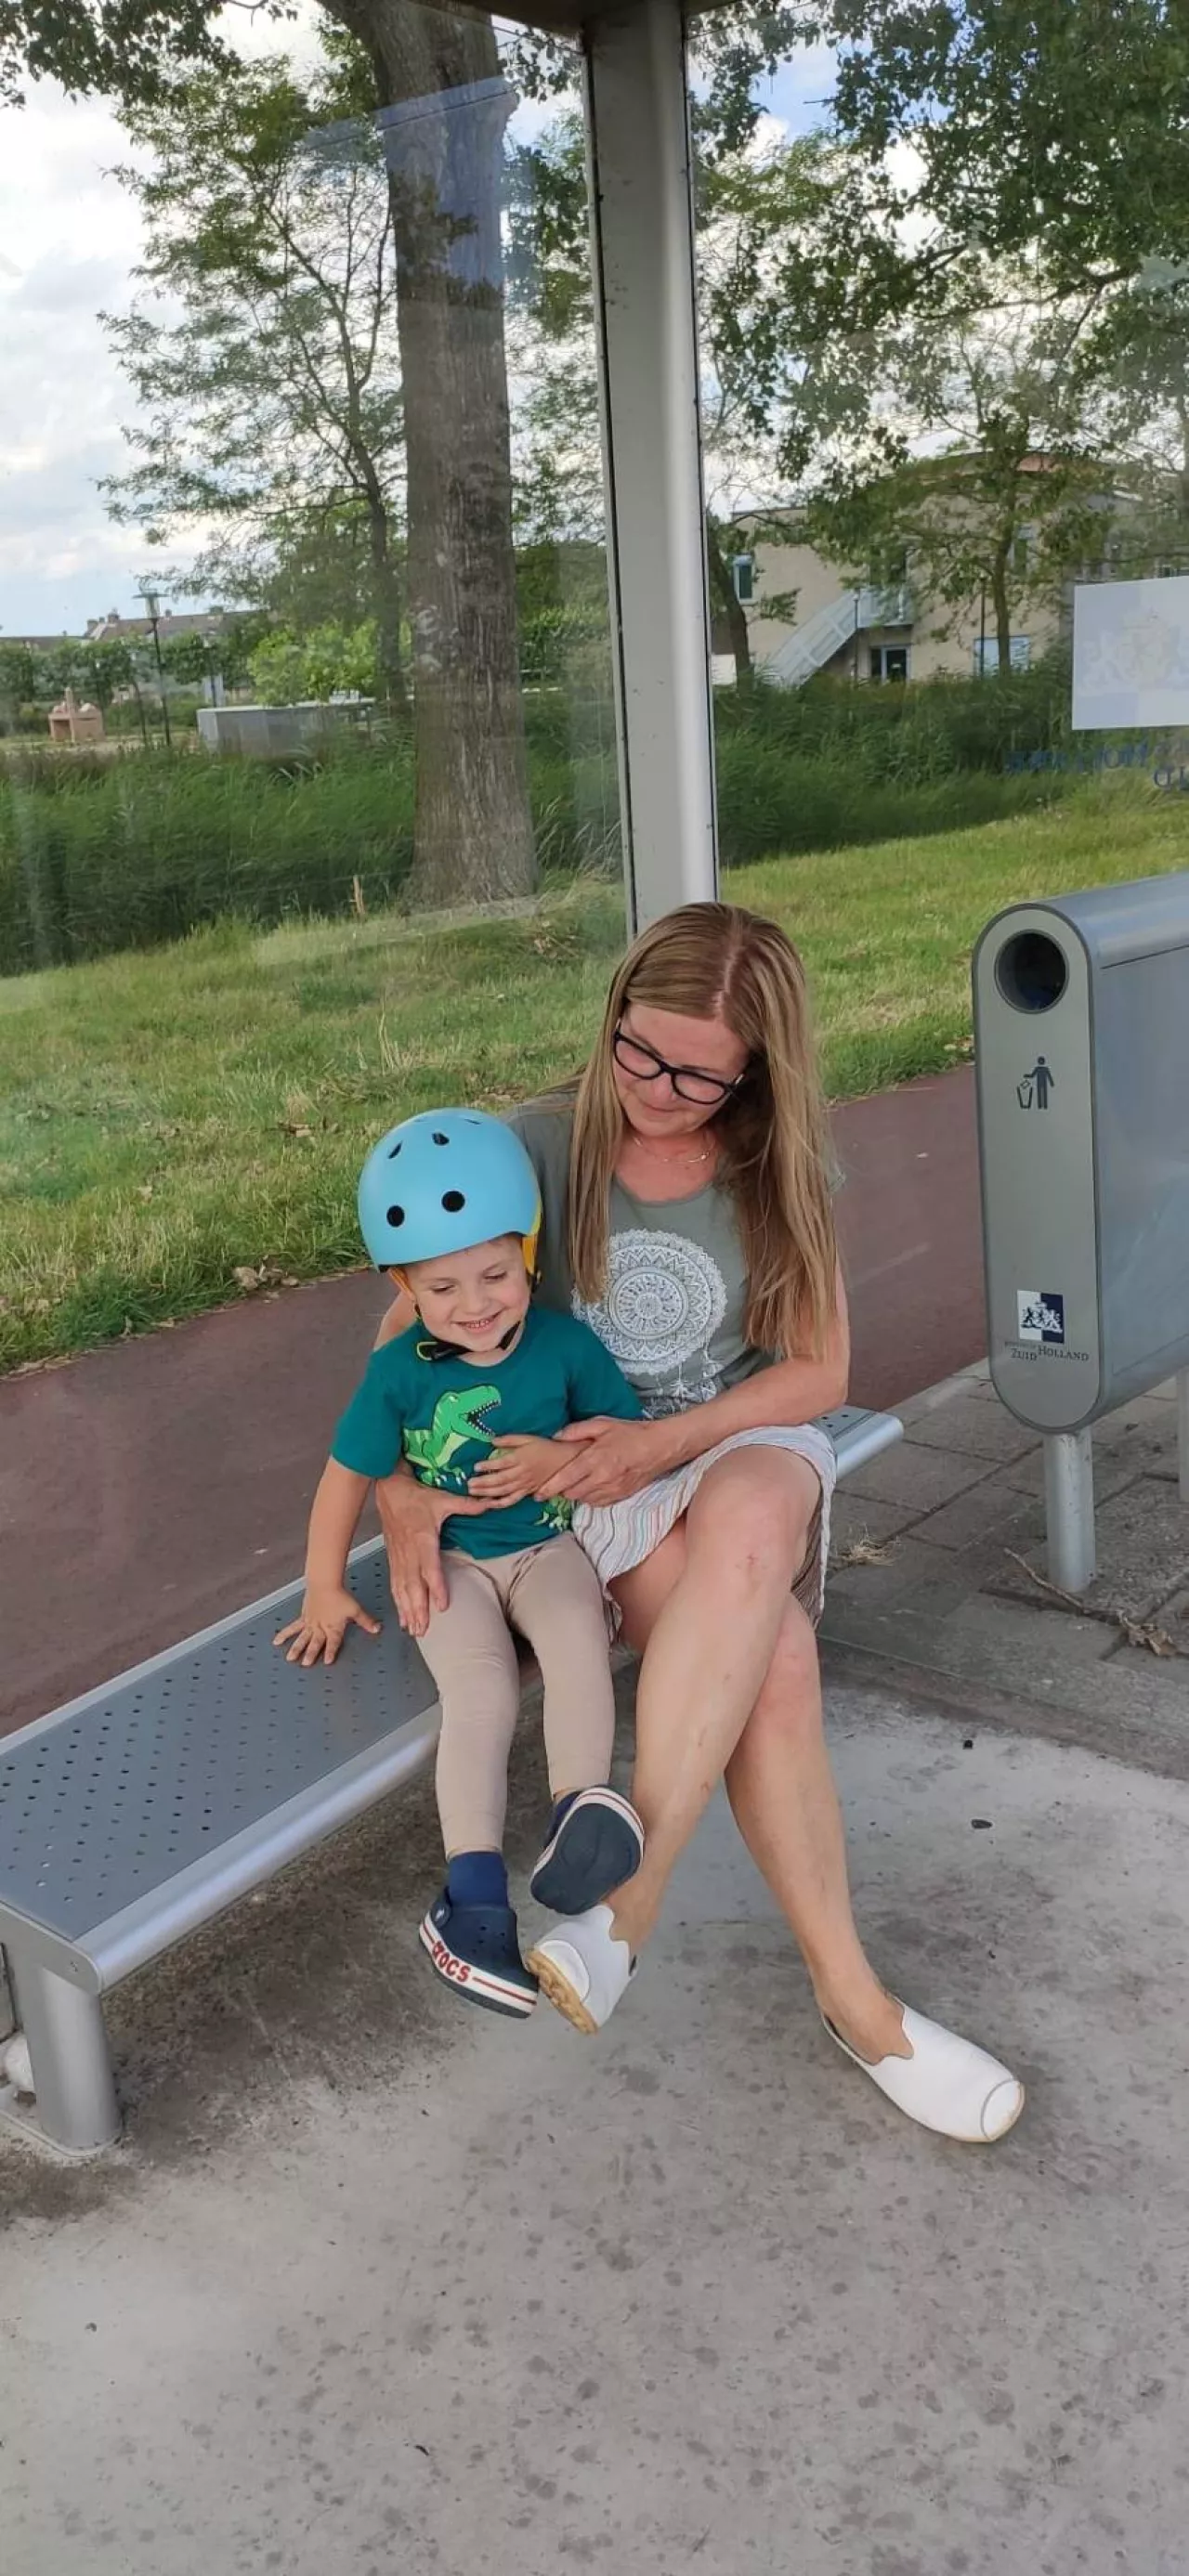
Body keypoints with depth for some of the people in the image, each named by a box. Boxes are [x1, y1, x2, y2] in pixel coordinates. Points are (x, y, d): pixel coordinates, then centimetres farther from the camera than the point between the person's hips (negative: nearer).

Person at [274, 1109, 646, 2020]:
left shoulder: (566, 1345, -9)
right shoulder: (399, 1372, -9)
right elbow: (348, 1476, 2)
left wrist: (560, 1457, -17)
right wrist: (325, 1589, 6)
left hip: (548, 1545, 1)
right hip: (449, 1563, -1)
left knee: (579, 1636, -34)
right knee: (481, 1692, -26)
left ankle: (583, 1800, -38)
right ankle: (474, 1891, -31)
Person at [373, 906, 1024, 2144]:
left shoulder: (779, 1169, 0)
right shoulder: (541, 1149, -5)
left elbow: (817, 1372, 0)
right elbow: (413, 1327, -3)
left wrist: (667, 1440, -16)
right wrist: (401, 1496, -18)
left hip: (748, 1448, 1)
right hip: (592, 1482, -1)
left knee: (751, 1518, -39)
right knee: (772, 1655, -31)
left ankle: (625, 1893, -34)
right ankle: (850, 1993, -18)